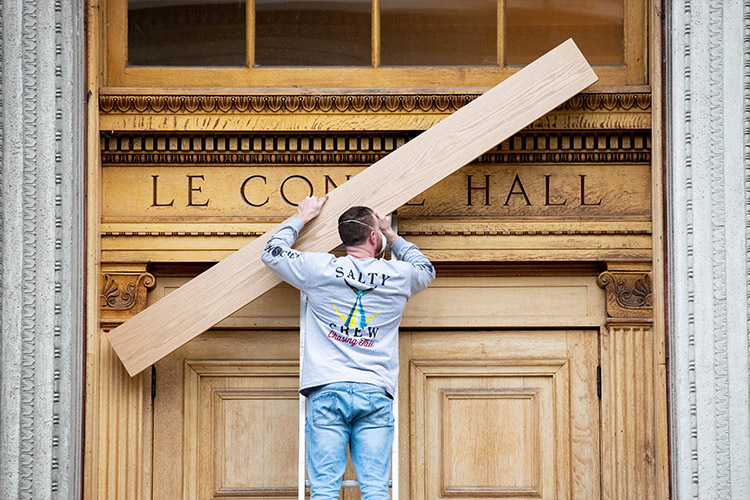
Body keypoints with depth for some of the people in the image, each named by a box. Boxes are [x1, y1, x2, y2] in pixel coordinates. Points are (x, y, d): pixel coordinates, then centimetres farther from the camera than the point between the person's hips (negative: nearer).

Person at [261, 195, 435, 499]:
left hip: (327, 390, -1)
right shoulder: (399, 276, 6)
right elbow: (426, 269, 31)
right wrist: (392, 236, 37)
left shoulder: (320, 269, 1)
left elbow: (272, 252, 18)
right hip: (376, 394, 1)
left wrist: (301, 217, 30)